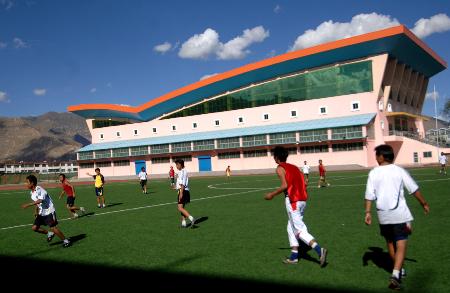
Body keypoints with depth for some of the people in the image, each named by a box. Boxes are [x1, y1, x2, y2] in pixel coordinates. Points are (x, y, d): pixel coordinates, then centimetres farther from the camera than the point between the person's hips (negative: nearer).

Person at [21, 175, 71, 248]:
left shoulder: (39, 190, -21)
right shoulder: (32, 192, 8)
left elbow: (39, 201, -37)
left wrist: (28, 205, -37)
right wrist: (36, 212, 12)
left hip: (49, 212, -9)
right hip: (41, 213, 9)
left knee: (53, 228, -11)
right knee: (34, 227, 0)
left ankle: (66, 241, 4)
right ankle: (50, 233, 20)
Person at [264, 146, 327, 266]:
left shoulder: (280, 168, -3)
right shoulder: (294, 167, 18)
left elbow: (285, 185, -15)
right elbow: (304, 183, 11)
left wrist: (272, 194, -4)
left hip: (293, 201, -8)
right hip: (302, 200, 8)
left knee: (300, 230, -6)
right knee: (291, 228, 17)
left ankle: (319, 250, -19)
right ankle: (294, 257, 20)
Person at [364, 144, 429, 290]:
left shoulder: (373, 173, -3)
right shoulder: (400, 171, -2)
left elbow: (369, 195, -6)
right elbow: (414, 189, 4)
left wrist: (367, 212, 0)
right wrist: (424, 204, 18)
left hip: (383, 215, 2)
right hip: (400, 214, -1)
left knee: (390, 242, 22)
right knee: (401, 245, 0)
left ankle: (398, 269, 37)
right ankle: (396, 274, -15)